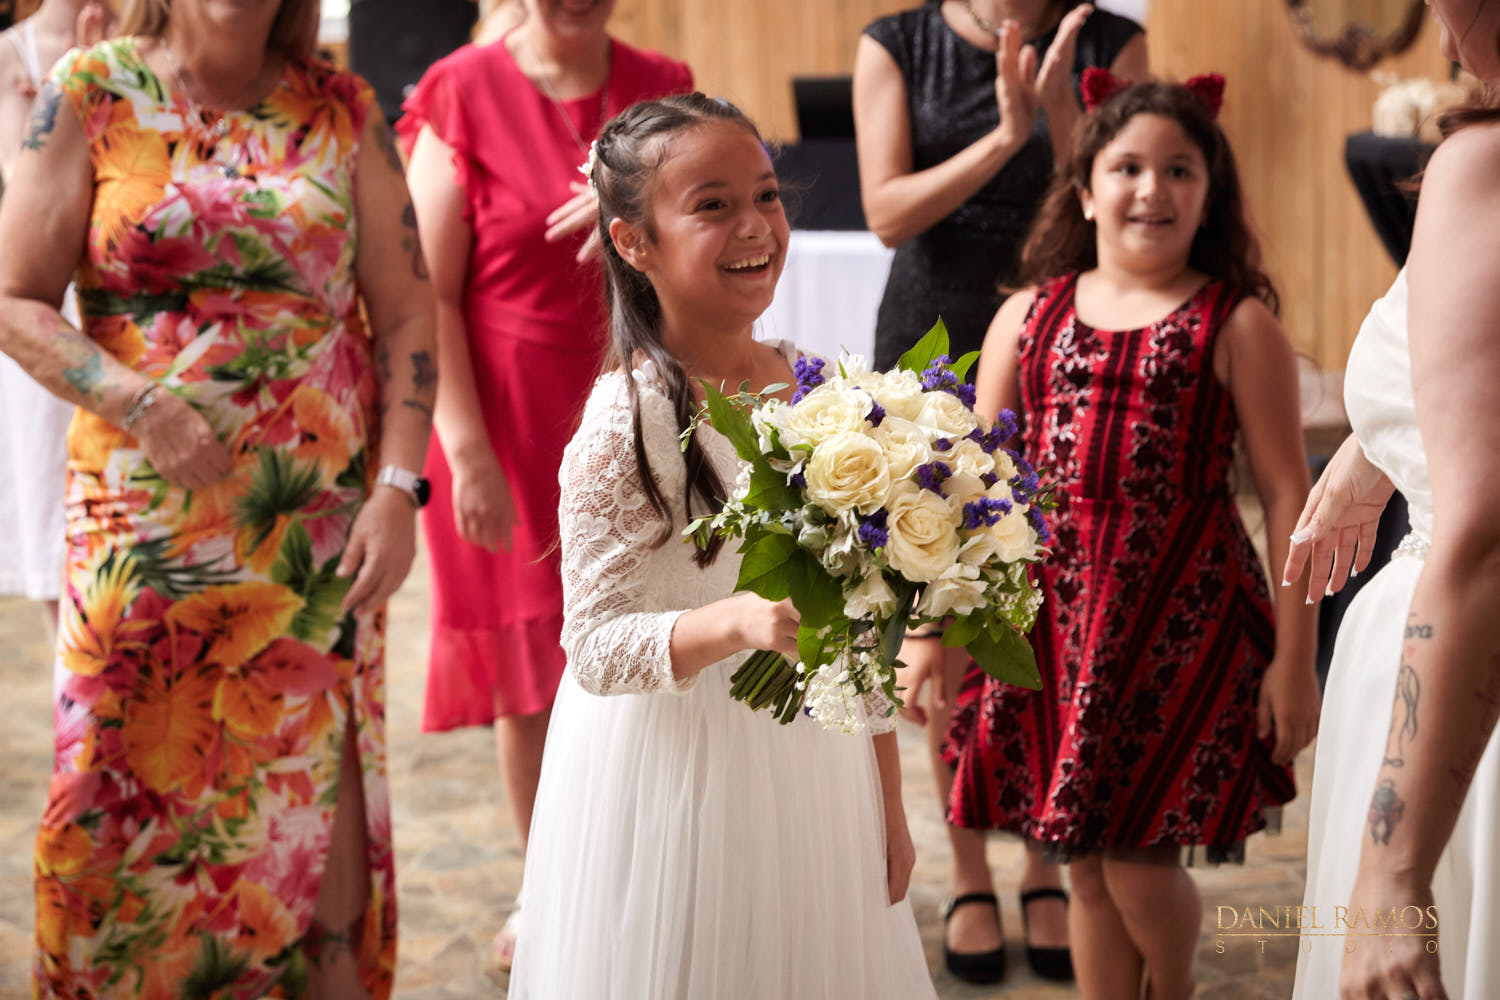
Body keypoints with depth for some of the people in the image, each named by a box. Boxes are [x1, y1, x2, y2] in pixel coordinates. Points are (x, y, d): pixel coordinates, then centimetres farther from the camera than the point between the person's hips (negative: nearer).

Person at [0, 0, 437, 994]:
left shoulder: (342, 109, 7)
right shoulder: (93, 94, 2)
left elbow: (406, 314, 6)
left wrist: (398, 486, -4)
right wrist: (135, 400, -15)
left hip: (318, 525, 1)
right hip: (147, 519, -1)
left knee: (322, 797, 0)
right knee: (132, 796, 2)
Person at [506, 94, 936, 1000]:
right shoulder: (625, 424, -16)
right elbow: (594, 645, -18)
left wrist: (890, 809, 11)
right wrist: (737, 621, -35)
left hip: (817, 776, 5)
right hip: (676, 781, -5)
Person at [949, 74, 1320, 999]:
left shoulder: (1238, 324, -1)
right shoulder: (1028, 317, 8)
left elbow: (1288, 495, -3)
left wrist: (1294, 659, -6)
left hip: (1181, 621, -3)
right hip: (1050, 621, 3)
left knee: (1138, 863, -1)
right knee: (1086, 866, 10)